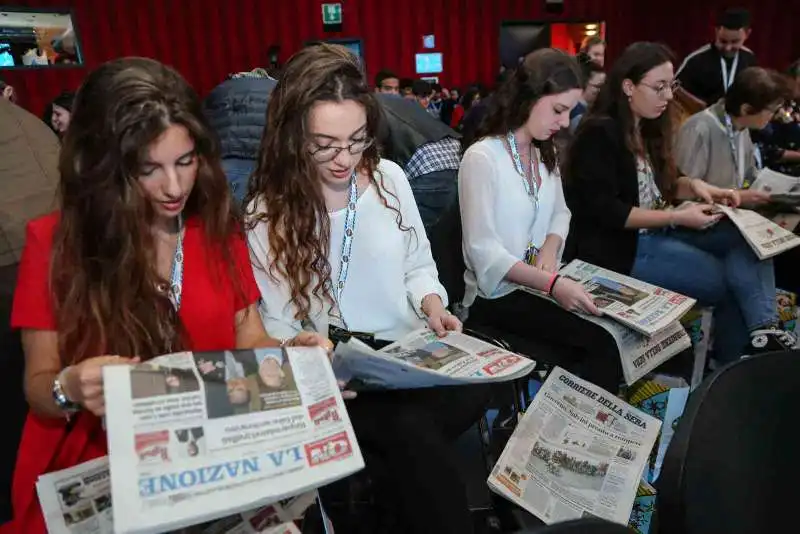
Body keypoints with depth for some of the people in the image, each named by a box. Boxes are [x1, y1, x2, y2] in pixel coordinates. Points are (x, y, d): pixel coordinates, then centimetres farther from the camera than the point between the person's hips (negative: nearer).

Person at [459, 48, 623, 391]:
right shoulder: (482, 157, -15)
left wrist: (550, 248, -5)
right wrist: (552, 283, -29)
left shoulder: (544, 153, 12)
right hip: (498, 295, -7)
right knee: (600, 343, -23)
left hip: (543, 285, 7)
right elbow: (484, 251, -19)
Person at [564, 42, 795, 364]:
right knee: (731, 280, -10)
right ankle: (729, 365, 7)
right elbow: (605, 211, -20)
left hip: (655, 232, 9)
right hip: (618, 247, -8)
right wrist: (677, 218, -21)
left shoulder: (648, 128, 12)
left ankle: (761, 331, -16)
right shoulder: (599, 134, -15)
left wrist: (694, 186, -2)